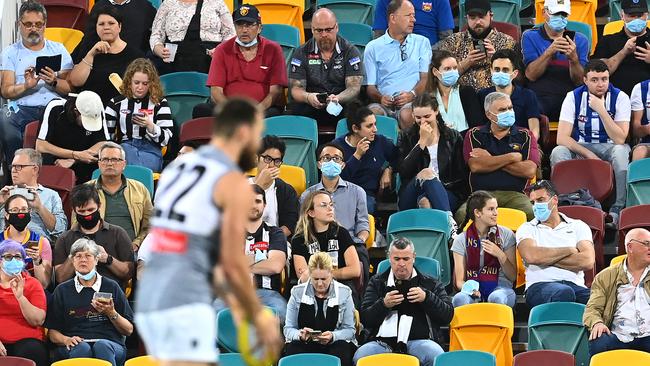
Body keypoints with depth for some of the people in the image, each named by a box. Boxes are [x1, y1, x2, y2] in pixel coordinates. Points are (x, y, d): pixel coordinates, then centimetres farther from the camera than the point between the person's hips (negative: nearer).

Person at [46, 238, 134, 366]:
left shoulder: (111, 287, 17)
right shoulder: (62, 290, 20)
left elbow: (129, 330, 16)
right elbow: (52, 332, 16)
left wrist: (111, 313, -2)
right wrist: (66, 340, -6)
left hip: (110, 343, 0)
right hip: (75, 347, 0)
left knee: (102, 346, -38)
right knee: (82, 348, -37)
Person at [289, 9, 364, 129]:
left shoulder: (350, 51, 5)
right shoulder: (301, 53, 8)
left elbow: (354, 88, -4)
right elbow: (295, 89, 1)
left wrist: (337, 98, -27)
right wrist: (308, 97, -24)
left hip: (342, 107, 0)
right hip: (310, 109, 0)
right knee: (296, 111, -34)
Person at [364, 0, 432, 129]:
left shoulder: (422, 43, 19)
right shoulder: (373, 48, 16)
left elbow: (426, 77, 9)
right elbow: (370, 86, 11)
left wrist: (412, 94, -12)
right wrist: (380, 98, -13)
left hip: (412, 101, 0)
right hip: (384, 103, 0)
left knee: (407, 115, -37)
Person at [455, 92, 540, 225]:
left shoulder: (525, 136, 15)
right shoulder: (474, 135, 14)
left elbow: (530, 171, -1)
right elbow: (475, 166, -4)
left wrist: (491, 160, 0)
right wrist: (512, 157, -1)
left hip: (515, 194, 1)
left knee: (531, 214, -33)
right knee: (462, 215, -33)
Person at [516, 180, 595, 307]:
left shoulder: (578, 226, 20)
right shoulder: (526, 229, 19)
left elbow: (588, 262, 2)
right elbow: (531, 256, -5)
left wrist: (547, 259, 2)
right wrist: (569, 250, 5)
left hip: (575, 285, 1)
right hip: (540, 286, -1)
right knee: (564, 293, -40)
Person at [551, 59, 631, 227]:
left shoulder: (620, 98, -10)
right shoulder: (574, 97, -7)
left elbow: (620, 140, -19)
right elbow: (562, 138, -14)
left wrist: (601, 110, -26)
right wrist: (589, 155, -24)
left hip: (609, 148, -1)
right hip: (580, 149, 1)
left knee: (621, 151, -36)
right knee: (558, 152, -30)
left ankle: (618, 210, -31)